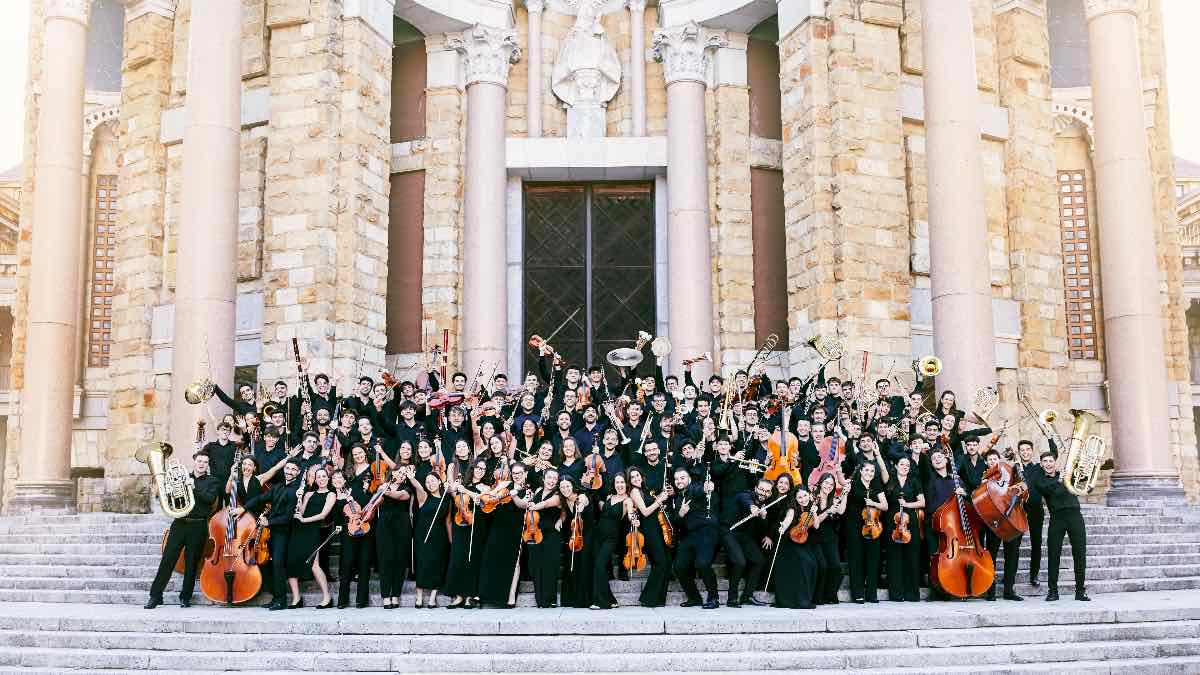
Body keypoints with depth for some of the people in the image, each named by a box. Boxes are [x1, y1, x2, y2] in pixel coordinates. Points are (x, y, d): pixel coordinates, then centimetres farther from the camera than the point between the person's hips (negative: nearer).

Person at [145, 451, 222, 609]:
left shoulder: (213, 481, 8)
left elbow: (211, 498, -10)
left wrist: (193, 488, -16)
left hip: (198, 526, -2)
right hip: (180, 524, 2)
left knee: (192, 563, 2)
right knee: (167, 560, -3)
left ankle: (185, 597, 13)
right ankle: (155, 595, 2)